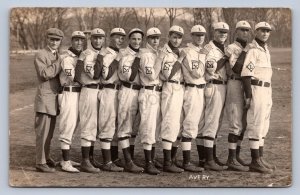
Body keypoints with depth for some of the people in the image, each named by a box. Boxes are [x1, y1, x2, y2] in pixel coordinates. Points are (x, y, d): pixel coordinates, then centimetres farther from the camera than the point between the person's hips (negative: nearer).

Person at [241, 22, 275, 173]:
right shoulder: (253, 50, -12)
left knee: (263, 126, 13)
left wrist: (269, 95, 19)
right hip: (256, 89, -10)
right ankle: (255, 162, -2)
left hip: (266, 91, 10)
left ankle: (260, 158, 21)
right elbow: (246, 73, -18)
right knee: (256, 125, -6)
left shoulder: (265, 50, 18)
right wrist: (248, 96, -21)